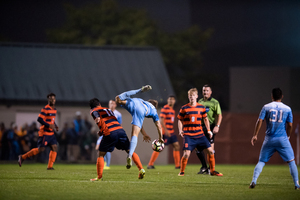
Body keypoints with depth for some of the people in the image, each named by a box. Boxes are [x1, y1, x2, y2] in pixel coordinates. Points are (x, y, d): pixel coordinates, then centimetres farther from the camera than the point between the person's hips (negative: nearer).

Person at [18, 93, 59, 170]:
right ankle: (23, 157, 2)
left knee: (54, 148, -2)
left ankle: (50, 166, 0)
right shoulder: (45, 109, -13)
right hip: (44, 132, -8)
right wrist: (48, 125, -23)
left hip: (51, 133, 8)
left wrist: (55, 126, 9)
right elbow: (39, 119, -19)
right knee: (41, 149, -10)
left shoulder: (54, 109, 14)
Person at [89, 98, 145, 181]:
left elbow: (98, 119, -9)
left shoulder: (93, 111, 13)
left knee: (100, 155, 8)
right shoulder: (108, 109, 32)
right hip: (120, 130, 5)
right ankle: (141, 169, 6)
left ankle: (99, 177, 2)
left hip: (110, 133, -5)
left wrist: (101, 131, -1)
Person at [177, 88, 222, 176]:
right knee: (186, 154, -15)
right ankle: (182, 172, 5)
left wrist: (209, 130, 9)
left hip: (200, 135, 3)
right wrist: (180, 131, -9)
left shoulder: (201, 107, 6)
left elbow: (205, 119, 17)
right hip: (188, 135, -3)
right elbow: (180, 120, 6)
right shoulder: (184, 108, -1)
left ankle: (212, 171, 14)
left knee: (210, 151, -1)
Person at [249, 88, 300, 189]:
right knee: (291, 161, 8)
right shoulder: (287, 109, 2)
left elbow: (259, 121, -5)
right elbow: (290, 125, 2)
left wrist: (255, 135, 0)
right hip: (282, 139, -1)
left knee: (261, 161, 9)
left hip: (269, 139, 1)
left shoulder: (266, 107, 2)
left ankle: (253, 181, -6)